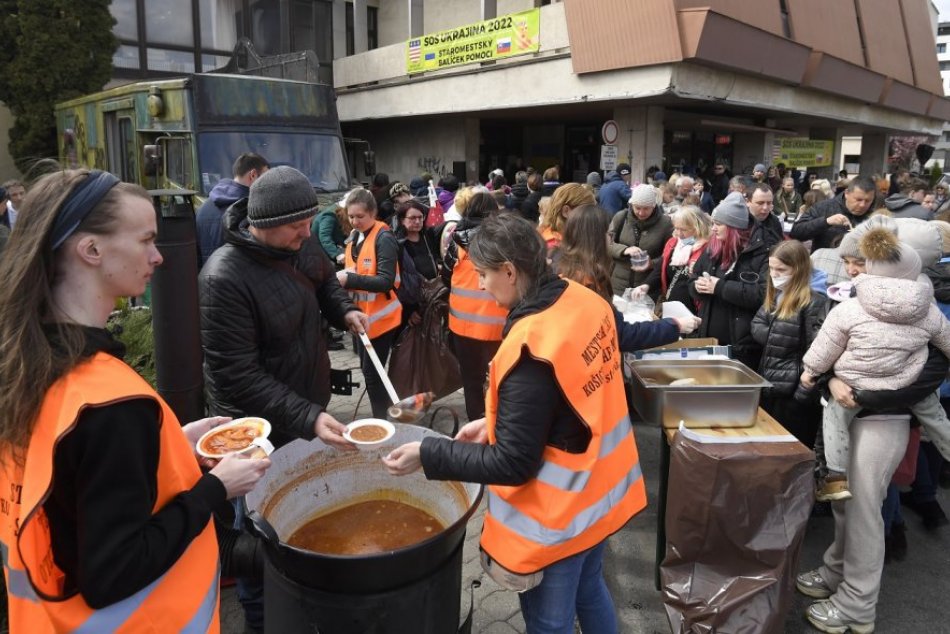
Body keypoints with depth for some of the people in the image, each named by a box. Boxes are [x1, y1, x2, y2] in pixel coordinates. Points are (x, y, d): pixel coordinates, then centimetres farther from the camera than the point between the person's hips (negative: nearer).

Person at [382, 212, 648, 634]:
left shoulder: (531, 348, -30)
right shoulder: (588, 302, -5)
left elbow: (512, 464, -24)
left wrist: (427, 455, -16)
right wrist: (495, 423, 6)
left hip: (559, 515, -8)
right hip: (598, 488, 8)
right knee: (590, 592, 29)